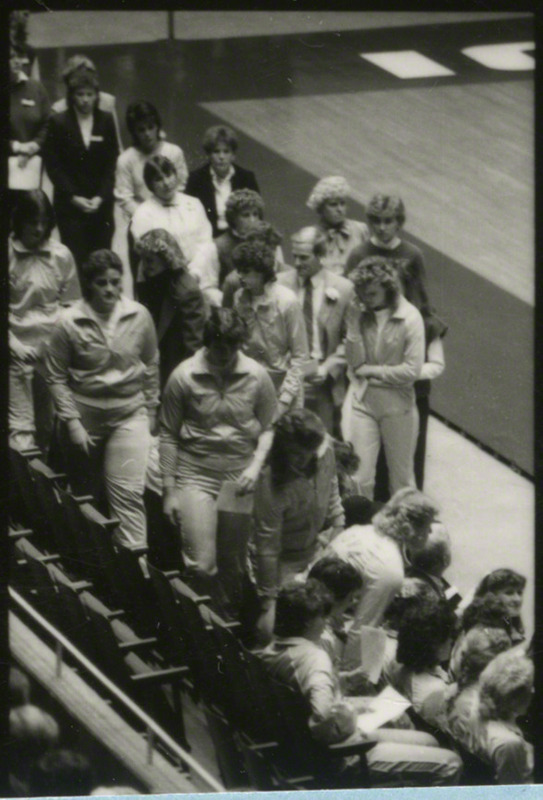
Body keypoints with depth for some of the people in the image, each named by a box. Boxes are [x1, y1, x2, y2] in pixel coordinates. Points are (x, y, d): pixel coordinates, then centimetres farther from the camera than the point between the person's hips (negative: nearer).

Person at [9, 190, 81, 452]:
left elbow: (70, 304, 11)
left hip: (53, 349, 3)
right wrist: (12, 343, -10)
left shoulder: (61, 255, 4)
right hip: (19, 349, -3)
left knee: (48, 424, 9)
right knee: (20, 425, -8)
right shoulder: (8, 254, -3)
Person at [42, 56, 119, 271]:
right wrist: (73, 197, -10)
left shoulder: (106, 121, 6)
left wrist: (101, 197, -8)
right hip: (69, 206, -2)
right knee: (75, 260, -8)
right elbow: (52, 166, -1)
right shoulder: (58, 123, 0)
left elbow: (111, 164, 4)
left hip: (101, 204, 2)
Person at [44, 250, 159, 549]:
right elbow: (56, 377, -5)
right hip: (85, 415, 0)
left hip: (130, 414, 0)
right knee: (86, 492, 12)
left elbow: (151, 366, 9)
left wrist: (150, 409, 11)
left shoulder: (139, 316, -5)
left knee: (128, 491, -12)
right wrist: (71, 421, -9)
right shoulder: (70, 323, -11)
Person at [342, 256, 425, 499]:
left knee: (401, 478, 11)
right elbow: (354, 360, -6)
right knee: (359, 479, -2)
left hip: (397, 405, -2)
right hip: (362, 402, 2)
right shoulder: (359, 314, 0)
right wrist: (353, 325, -15)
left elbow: (412, 370, -14)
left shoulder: (409, 317, -10)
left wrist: (371, 371, -8)